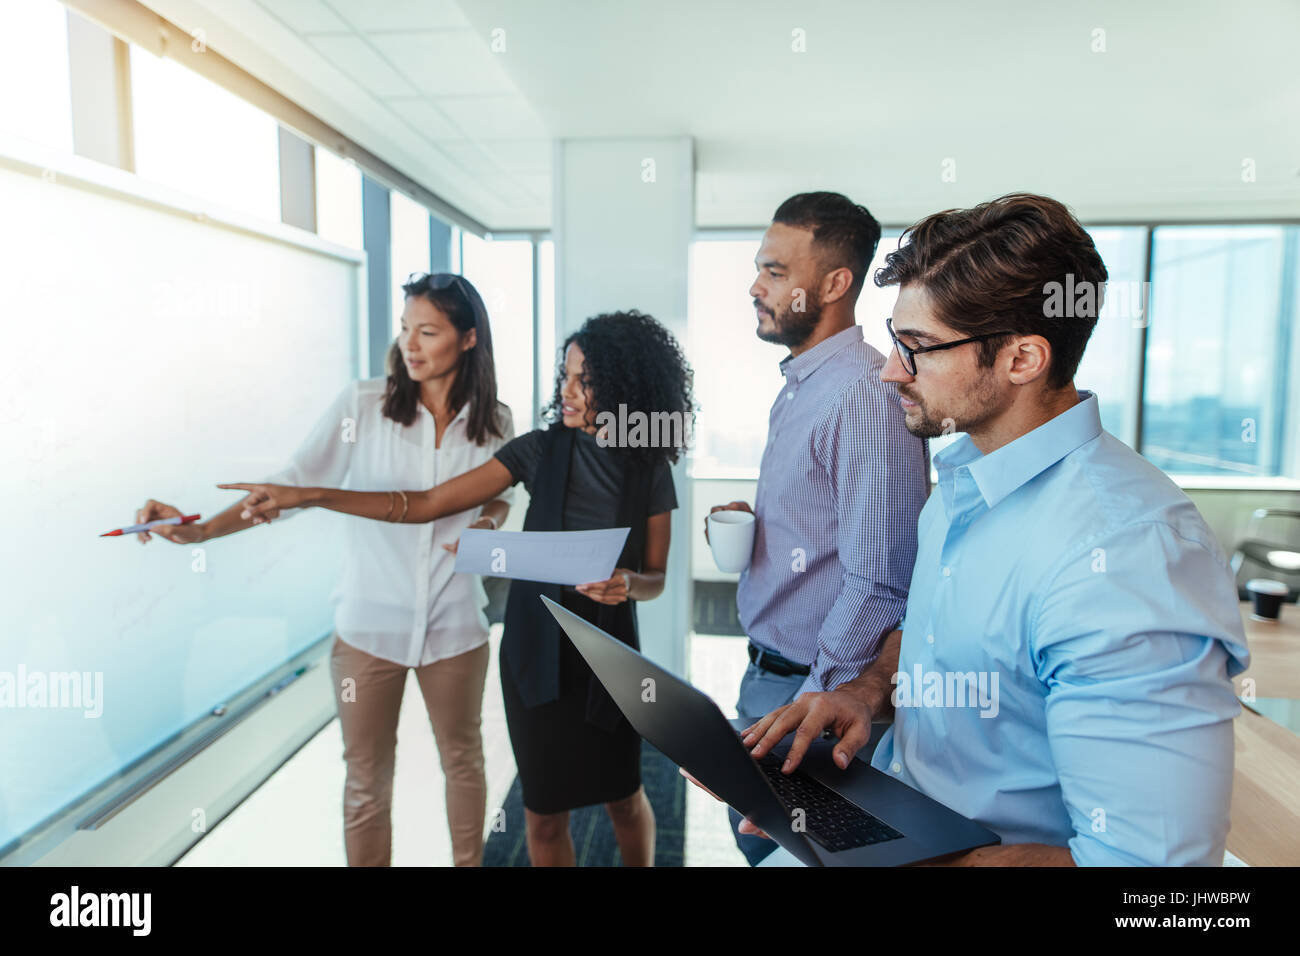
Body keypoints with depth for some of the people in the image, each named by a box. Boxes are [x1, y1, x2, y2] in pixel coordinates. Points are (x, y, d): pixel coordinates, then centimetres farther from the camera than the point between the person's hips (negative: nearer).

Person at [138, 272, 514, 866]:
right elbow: (296, 483, -9)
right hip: (369, 624, -1)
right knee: (367, 778, 12)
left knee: (462, 759, 20)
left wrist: (485, 525, -9)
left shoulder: (494, 423, -3)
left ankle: (470, 862, 43)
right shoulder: (363, 404, -9)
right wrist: (202, 530, -18)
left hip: (455, 625, 2)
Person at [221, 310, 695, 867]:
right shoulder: (543, 449, -6)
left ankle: (641, 864, 46)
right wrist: (306, 497, -12)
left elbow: (656, 577, 2)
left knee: (624, 798, 15)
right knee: (544, 811, 9)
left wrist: (628, 584, -23)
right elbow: (425, 504, -7)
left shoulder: (650, 470, -6)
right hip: (536, 645, 0)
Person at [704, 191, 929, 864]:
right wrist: (751, 523, 2)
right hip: (764, 668, 9)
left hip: (811, 686, -9)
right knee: (753, 833, 23)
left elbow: (877, 587, -24)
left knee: (776, 844, 10)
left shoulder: (869, 396, -22)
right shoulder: (799, 385, 9)